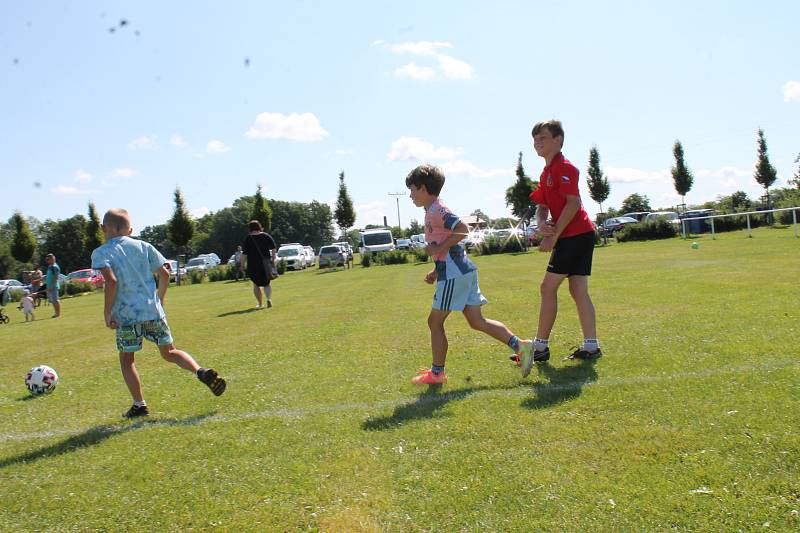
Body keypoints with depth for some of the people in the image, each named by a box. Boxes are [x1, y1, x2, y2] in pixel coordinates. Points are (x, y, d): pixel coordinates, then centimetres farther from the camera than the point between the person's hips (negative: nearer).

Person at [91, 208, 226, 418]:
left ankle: (139, 404, 15)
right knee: (168, 352, 14)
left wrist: (107, 312, -10)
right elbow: (164, 274, 5)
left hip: (127, 315, -3)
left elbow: (111, 281, -18)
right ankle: (202, 371, -9)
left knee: (126, 359, 15)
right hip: (154, 310, 4)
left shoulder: (101, 253, -1)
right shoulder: (143, 246, 11)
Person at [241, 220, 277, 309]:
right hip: (266, 264, 2)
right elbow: (273, 248, -1)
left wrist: (243, 265, -2)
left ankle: (260, 304, 13)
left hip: (253, 265, -2)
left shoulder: (248, 238, -6)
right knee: (266, 284, 14)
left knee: (256, 284, 15)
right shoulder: (266, 236, 1)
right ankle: (269, 298, -11)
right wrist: (273, 259, 8)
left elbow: (244, 254, -8)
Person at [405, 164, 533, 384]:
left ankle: (437, 373, 11)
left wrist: (438, 248, -17)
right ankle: (519, 345, 5)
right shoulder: (434, 211, 19)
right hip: (465, 271, 10)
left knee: (435, 321, 2)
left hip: (453, 274, -10)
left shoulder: (436, 210, -10)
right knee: (477, 321, 10)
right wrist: (436, 271, 19)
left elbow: (463, 229, -24)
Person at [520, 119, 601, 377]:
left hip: (575, 235, -10)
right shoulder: (547, 173, 19)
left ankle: (540, 347, 0)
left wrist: (553, 236, -19)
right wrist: (542, 224, -8)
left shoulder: (563, 167, -11)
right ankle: (591, 346, 11)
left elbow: (573, 203, -20)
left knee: (548, 287, -6)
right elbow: (542, 207, 16)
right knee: (579, 291, 9)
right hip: (581, 236, 10)